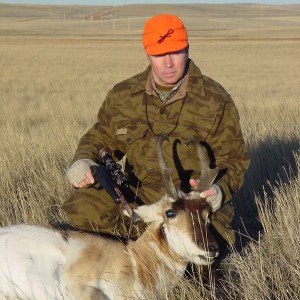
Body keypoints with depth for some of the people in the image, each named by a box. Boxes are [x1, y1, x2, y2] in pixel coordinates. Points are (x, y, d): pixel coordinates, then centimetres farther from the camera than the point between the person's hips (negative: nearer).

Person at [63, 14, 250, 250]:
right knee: (81, 207, -21)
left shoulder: (216, 101, -4)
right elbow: (101, 138, 17)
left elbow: (233, 160, -1)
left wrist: (219, 190, -23)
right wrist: (83, 161, -6)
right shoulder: (123, 96, 4)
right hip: (137, 195, 3)